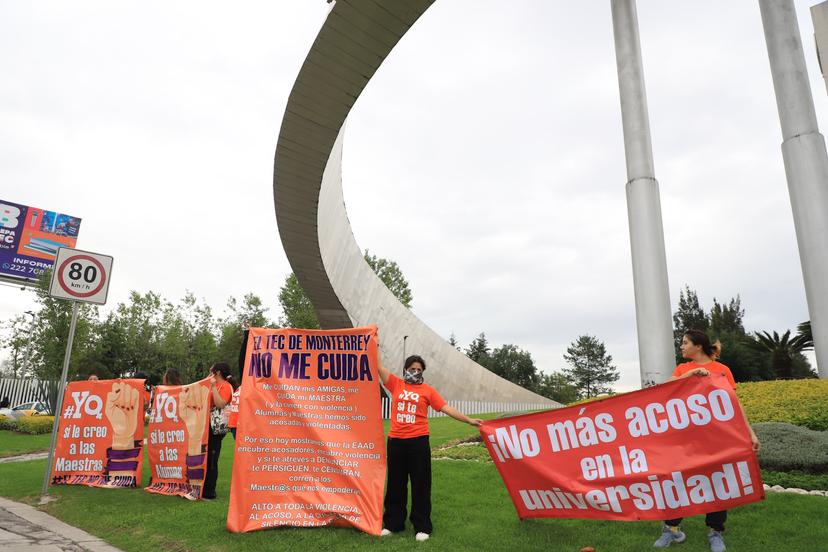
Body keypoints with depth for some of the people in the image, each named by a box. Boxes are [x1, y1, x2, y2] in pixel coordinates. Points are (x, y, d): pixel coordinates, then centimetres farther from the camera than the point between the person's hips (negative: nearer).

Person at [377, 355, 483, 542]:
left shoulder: (427, 390, 2)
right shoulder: (396, 384, 6)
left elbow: (446, 408, -3)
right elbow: (378, 366, 3)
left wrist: (469, 420, -10)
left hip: (418, 442, -2)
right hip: (396, 441, 2)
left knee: (420, 484, 5)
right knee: (395, 484, 13)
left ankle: (422, 527, 17)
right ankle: (393, 523, 27)